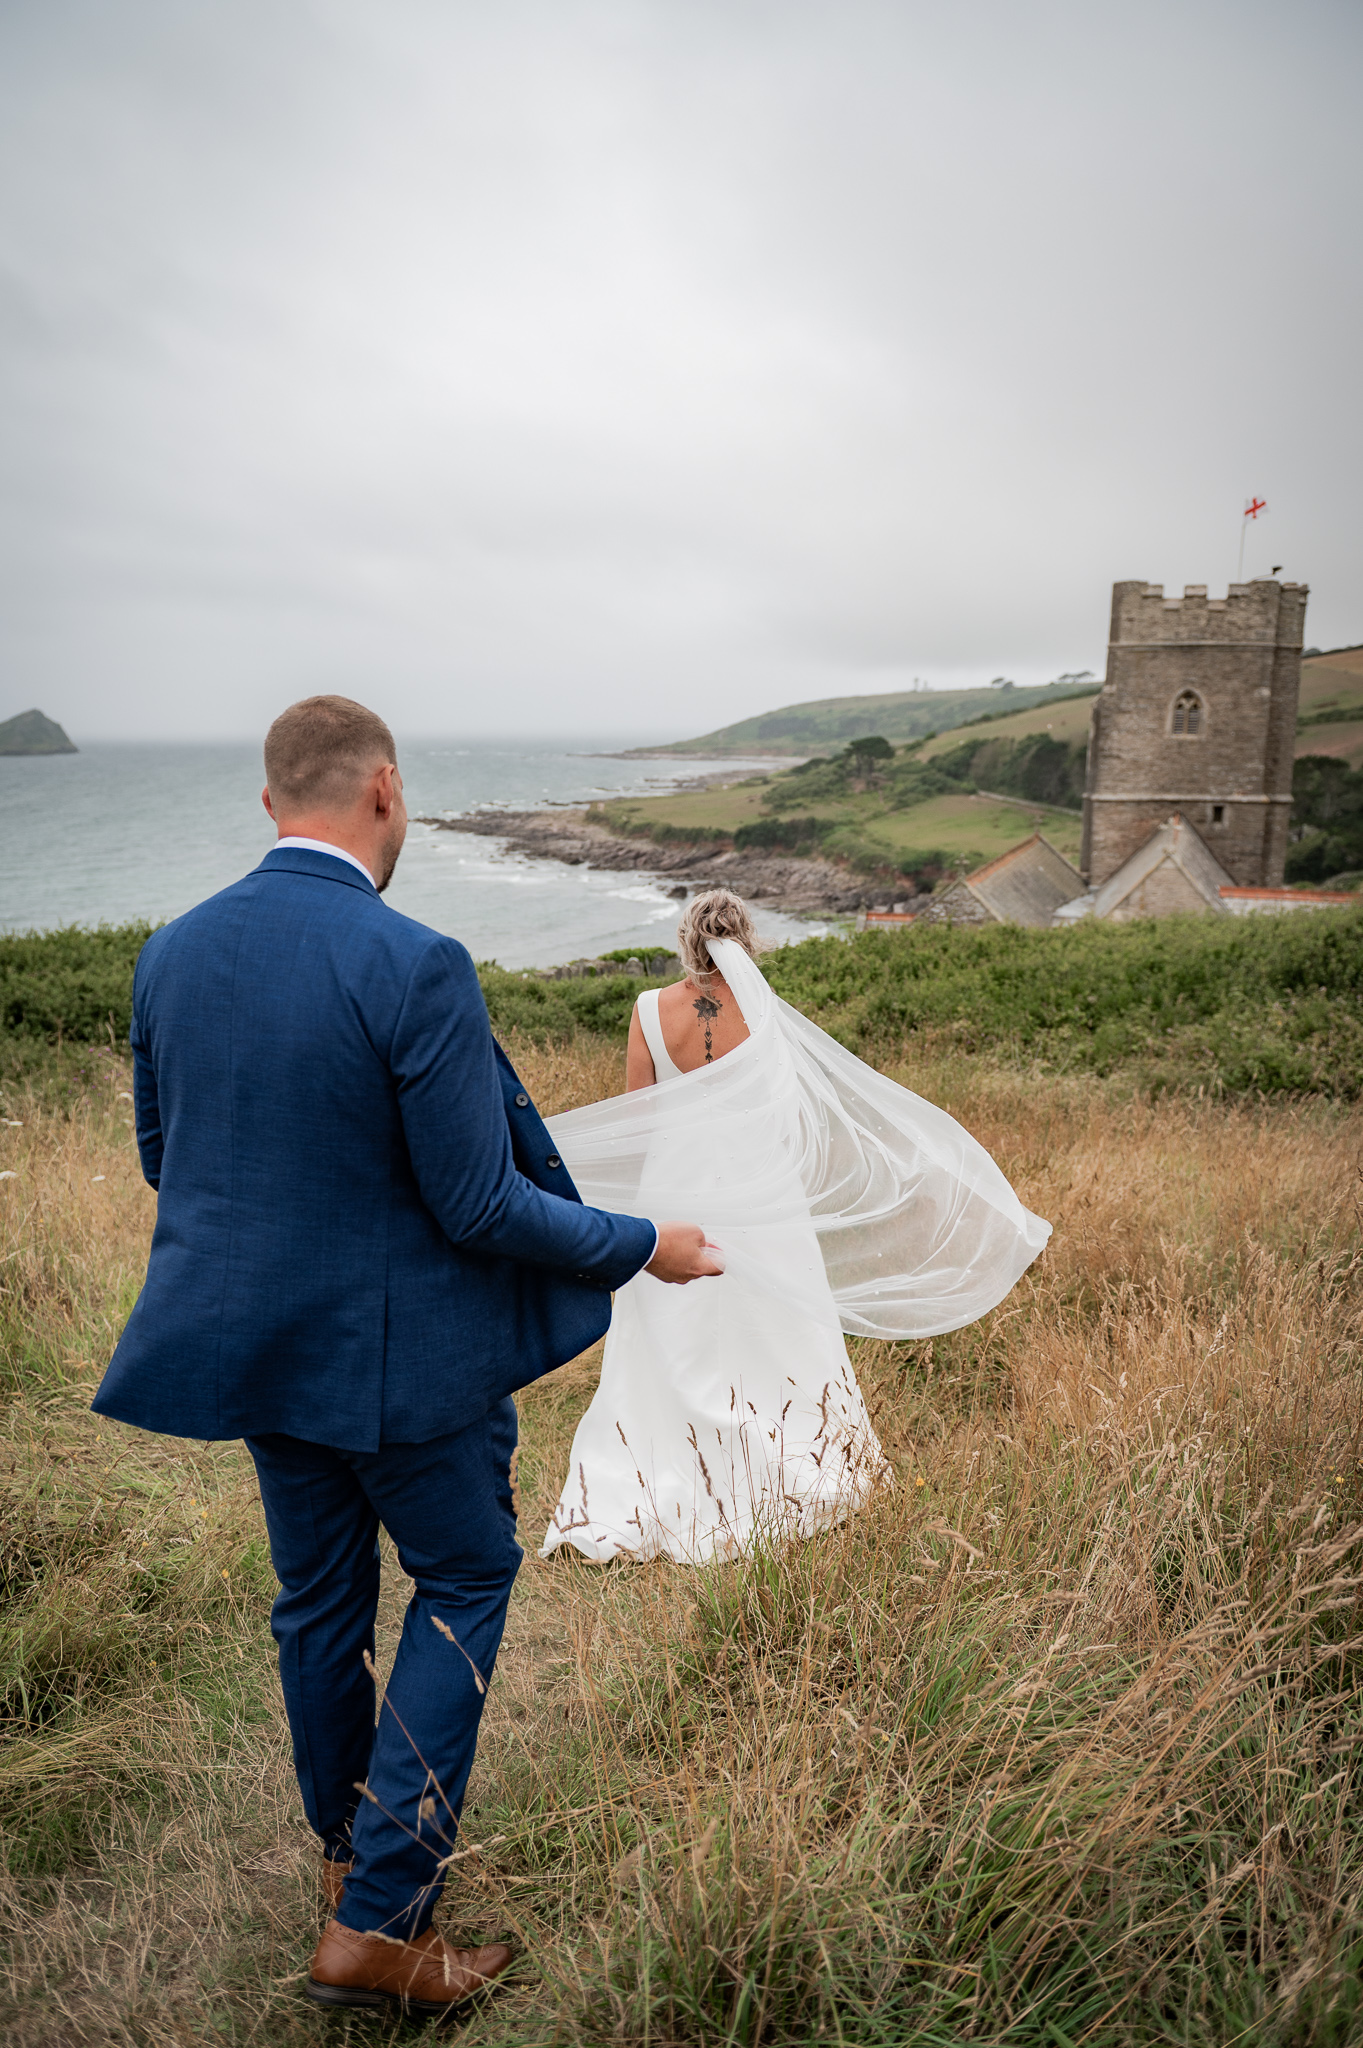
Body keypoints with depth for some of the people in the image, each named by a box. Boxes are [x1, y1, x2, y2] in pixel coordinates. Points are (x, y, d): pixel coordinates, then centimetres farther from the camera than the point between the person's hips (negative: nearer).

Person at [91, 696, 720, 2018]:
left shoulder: (170, 953, -3)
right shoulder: (413, 968, -24)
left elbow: (161, 1159, 8)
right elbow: (480, 1205, -21)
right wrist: (643, 1246, -7)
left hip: (252, 1338, 7)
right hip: (394, 1352, -6)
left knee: (317, 1597, 23)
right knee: (463, 1582, 15)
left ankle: (349, 1847, 45)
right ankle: (376, 1921, 18)